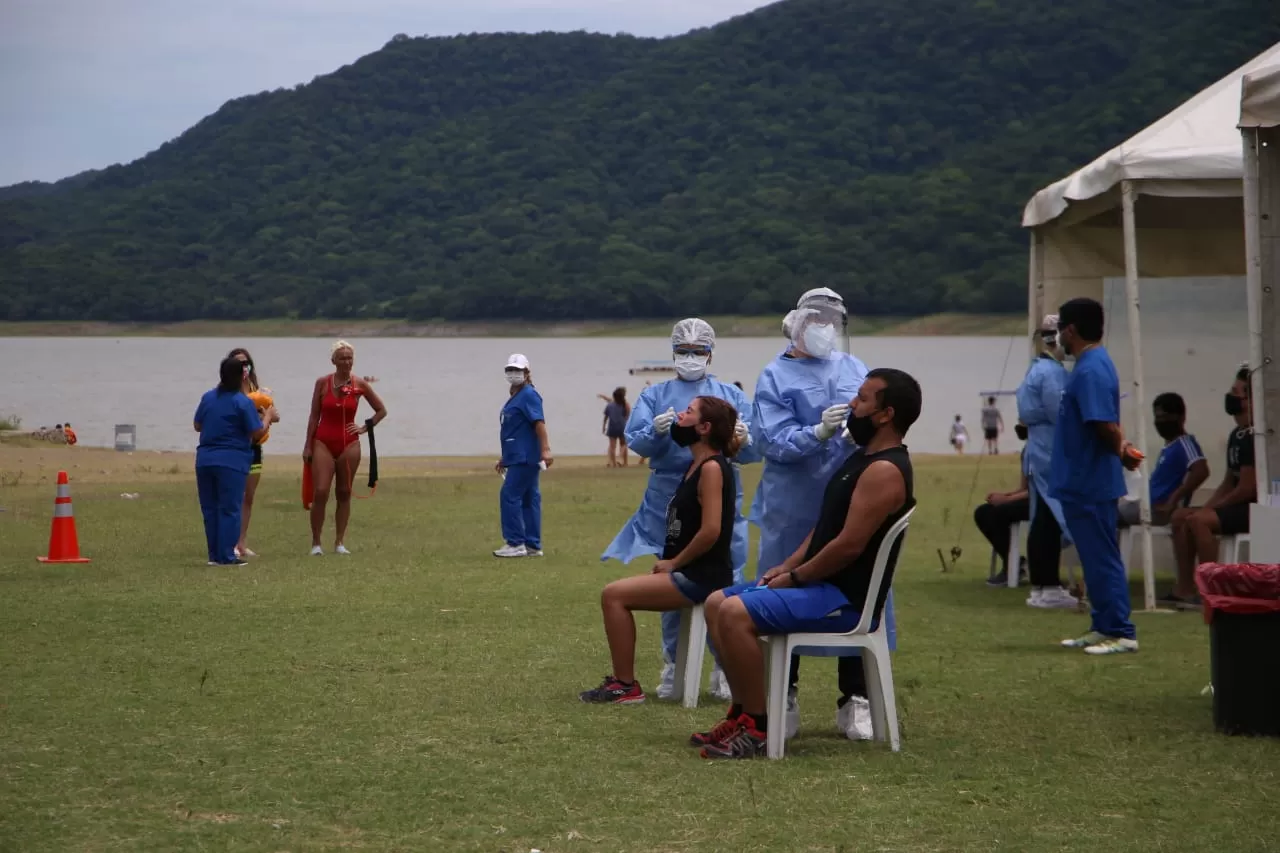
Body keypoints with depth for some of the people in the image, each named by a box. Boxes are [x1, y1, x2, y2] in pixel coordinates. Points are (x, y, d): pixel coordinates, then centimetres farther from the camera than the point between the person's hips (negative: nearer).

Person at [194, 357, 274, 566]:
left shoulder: (208, 398, 7)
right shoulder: (243, 402, -10)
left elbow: (197, 426, 17)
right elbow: (257, 433, -10)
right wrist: (268, 415, 7)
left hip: (205, 460, 5)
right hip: (232, 461, -5)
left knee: (210, 508, 12)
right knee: (229, 509, -1)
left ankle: (214, 555, 14)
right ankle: (226, 556, -2)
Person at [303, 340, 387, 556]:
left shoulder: (360, 384, -1)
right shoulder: (322, 383, -2)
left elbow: (381, 410, 11)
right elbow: (314, 415, 2)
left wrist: (365, 427, 3)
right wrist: (307, 445, 0)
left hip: (349, 443, 1)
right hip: (324, 442, -1)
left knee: (344, 493, 5)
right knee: (320, 493, -10)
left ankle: (339, 542, 13)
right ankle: (316, 543, -1)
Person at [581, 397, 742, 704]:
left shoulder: (712, 467, -16)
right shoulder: (697, 465, 13)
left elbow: (711, 530, -24)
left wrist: (674, 563, -13)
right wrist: (670, 562, 9)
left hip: (702, 577, -10)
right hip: (688, 573, 10)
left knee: (614, 595, -13)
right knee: (616, 594, 12)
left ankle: (626, 686, -7)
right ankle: (620, 678, 14)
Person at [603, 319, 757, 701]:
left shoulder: (731, 396, 9)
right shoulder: (655, 395, 9)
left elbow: (757, 450, 1)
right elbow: (634, 442, -3)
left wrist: (743, 440, -22)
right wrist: (655, 432, -24)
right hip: (668, 503, 1)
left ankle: (725, 669, 7)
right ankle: (674, 666, 16)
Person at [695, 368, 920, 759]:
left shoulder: (885, 470, -18)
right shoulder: (862, 457, 15)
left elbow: (849, 545, -24)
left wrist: (795, 577, -13)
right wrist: (787, 566, 8)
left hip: (846, 597, -11)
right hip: (820, 582, 11)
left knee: (735, 614, -25)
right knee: (717, 604, 10)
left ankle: (758, 728, -17)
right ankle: (742, 712, 10)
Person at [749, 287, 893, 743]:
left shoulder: (855, 369, 9)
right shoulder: (776, 376, 0)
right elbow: (772, 440, -10)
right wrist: (819, 433, -25)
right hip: (795, 510, -2)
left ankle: (854, 700, 15)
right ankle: (784, 700, 16)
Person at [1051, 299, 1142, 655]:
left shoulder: (1091, 371, -19)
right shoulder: (1091, 365, 13)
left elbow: (1107, 427, -24)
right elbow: (1107, 423, 17)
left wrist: (1121, 452, -8)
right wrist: (1121, 449, 3)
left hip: (1091, 485, -10)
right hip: (1081, 483, 10)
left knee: (1102, 559, -5)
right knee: (1095, 559, 15)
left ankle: (1121, 633, 0)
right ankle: (1103, 627, 21)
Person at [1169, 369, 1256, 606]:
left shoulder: (1254, 437, -18)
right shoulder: (1237, 435, 15)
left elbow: (1247, 489, -21)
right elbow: (1228, 482, 18)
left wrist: (1213, 508, -10)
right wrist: (1205, 507, 4)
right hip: (1238, 506, 11)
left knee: (1199, 521, -27)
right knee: (1180, 517, 6)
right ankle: (1185, 588, -1)